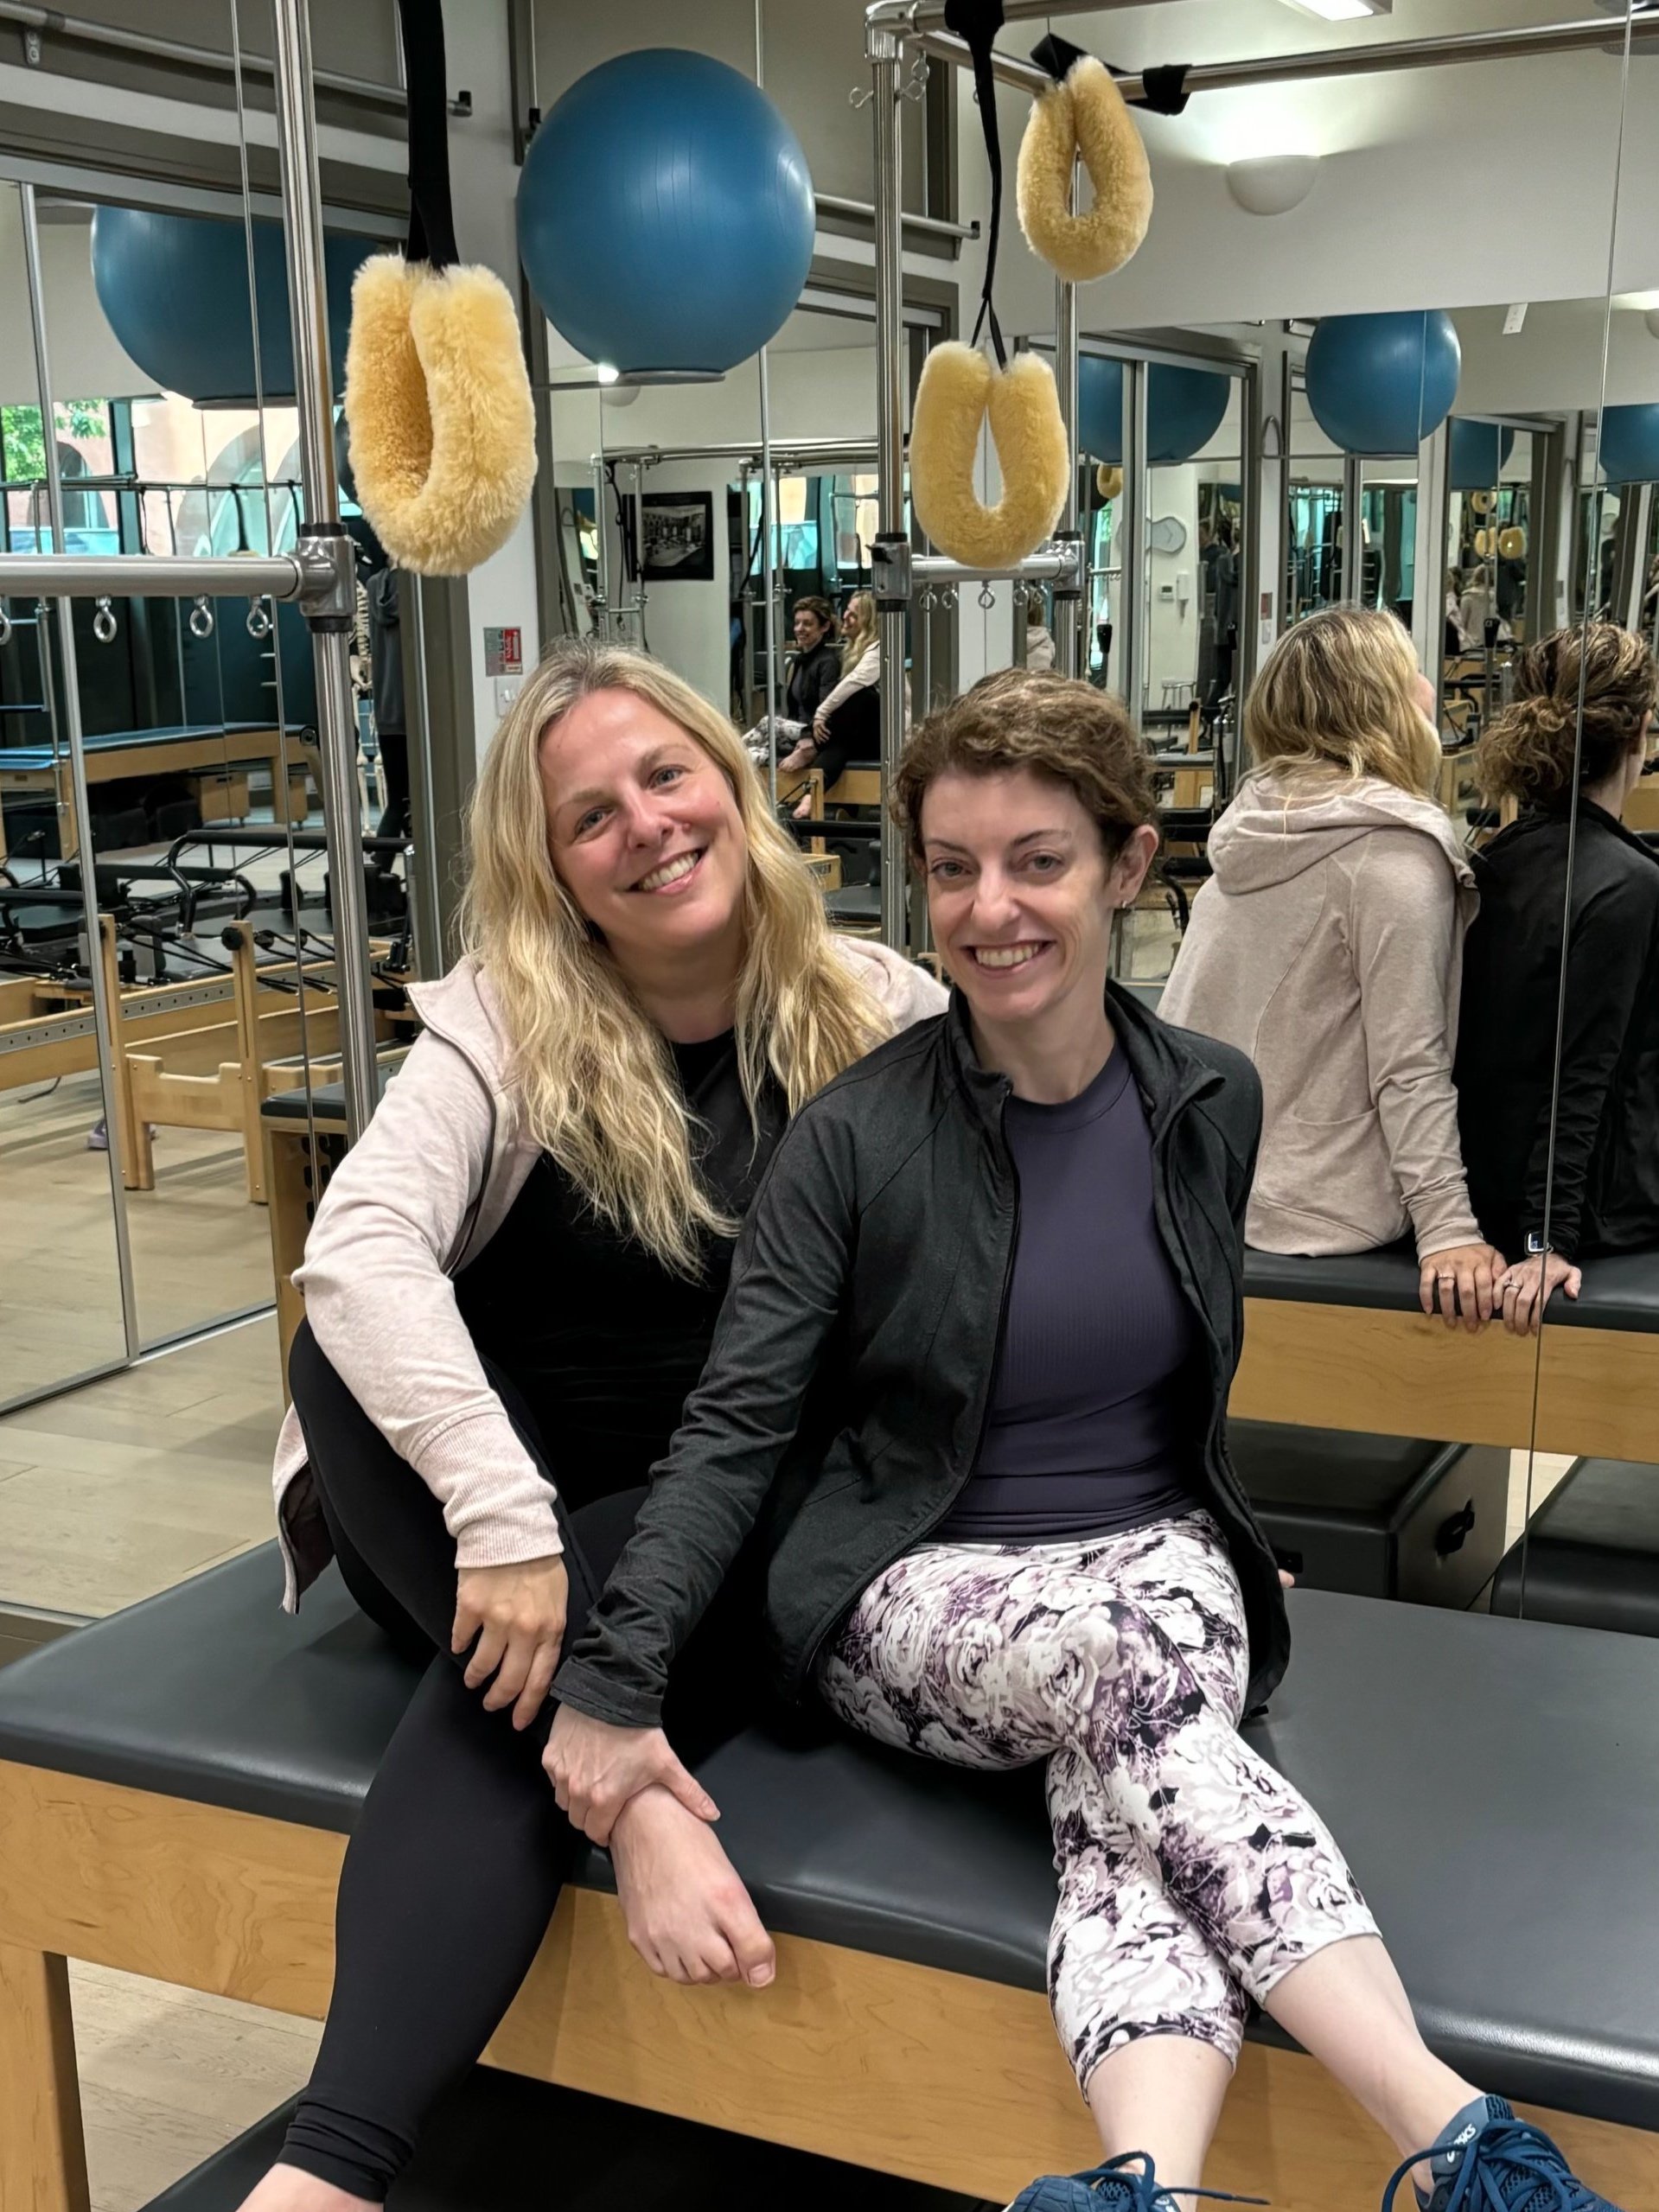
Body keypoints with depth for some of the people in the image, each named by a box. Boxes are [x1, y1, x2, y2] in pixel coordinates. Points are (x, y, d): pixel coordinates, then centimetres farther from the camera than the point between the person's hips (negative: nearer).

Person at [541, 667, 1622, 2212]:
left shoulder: (1211, 1105, 1)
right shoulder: (857, 1134, -10)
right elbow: (736, 1425, -12)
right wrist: (611, 1683, -21)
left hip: (1157, 1551, 3)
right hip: (914, 1586, -2)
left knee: (1124, 1795, -33)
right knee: (1122, 1657, -35)